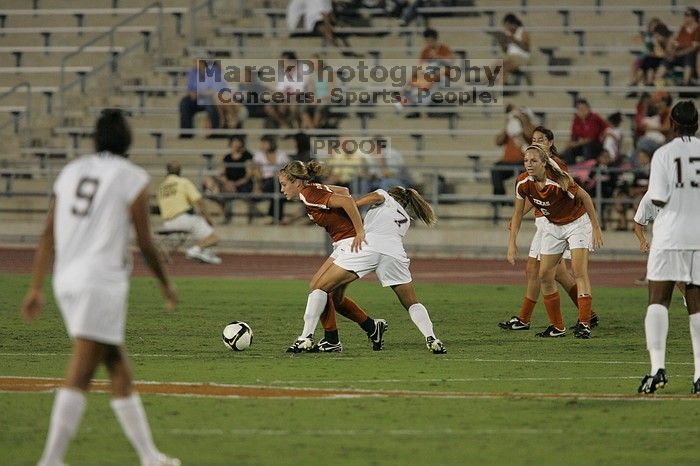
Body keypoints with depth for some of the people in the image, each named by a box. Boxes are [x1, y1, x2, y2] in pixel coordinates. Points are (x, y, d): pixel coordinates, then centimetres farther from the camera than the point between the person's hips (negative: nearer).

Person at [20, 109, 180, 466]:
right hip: (101, 282, -7)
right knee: (79, 375, -10)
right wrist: (165, 284, 13)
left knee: (118, 367, 15)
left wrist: (36, 289, 13)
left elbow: (48, 236, 11)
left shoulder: (71, 172, 13)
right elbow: (144, 242, -2)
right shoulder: (132, 178, -3)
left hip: (65, 280, 7)